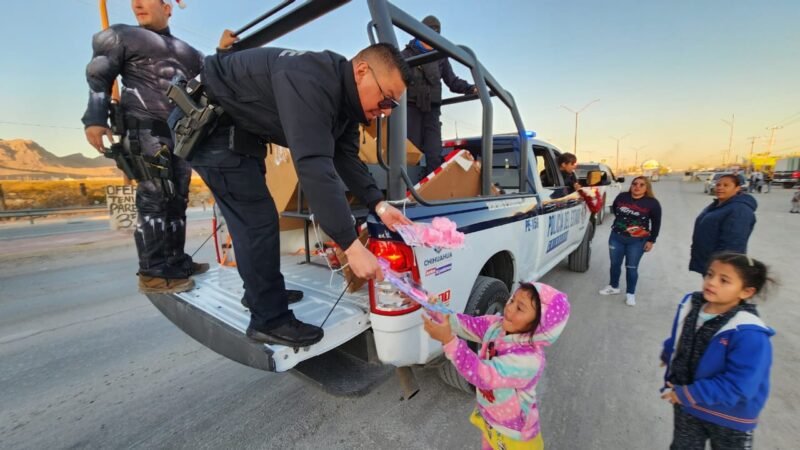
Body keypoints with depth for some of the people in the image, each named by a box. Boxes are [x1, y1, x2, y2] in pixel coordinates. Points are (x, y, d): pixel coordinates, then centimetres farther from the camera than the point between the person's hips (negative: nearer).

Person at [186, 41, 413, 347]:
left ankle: (260, 289, 32)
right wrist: (352, 246, -45)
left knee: (253, 216, 15)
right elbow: (313, 165, -44)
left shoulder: (344, 99, -3)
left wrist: (379, 205, -16)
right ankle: (269, 321, 0)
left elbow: (346, 158, -4)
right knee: (258, 218, -13)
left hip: (239, 129, 10)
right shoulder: (310, 81, -34)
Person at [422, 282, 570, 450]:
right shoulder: (497, 325, -17)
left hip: (513, 433, -5)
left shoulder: (529, 359, -37)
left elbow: (484, 376, -41)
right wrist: (437, 311, -35)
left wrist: (448, 340, -50)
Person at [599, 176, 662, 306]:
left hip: (637, 241, -3)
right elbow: (614, 209, 19)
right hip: (616, 237, 3)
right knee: (615, 264, 13)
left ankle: (630, 293, 19)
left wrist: (651, 240, -2)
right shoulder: (622, 197, -3)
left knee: (631, 267, 4)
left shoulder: (652, 203, -8)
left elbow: (656, 224, -1)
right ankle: (613, 286, 32)